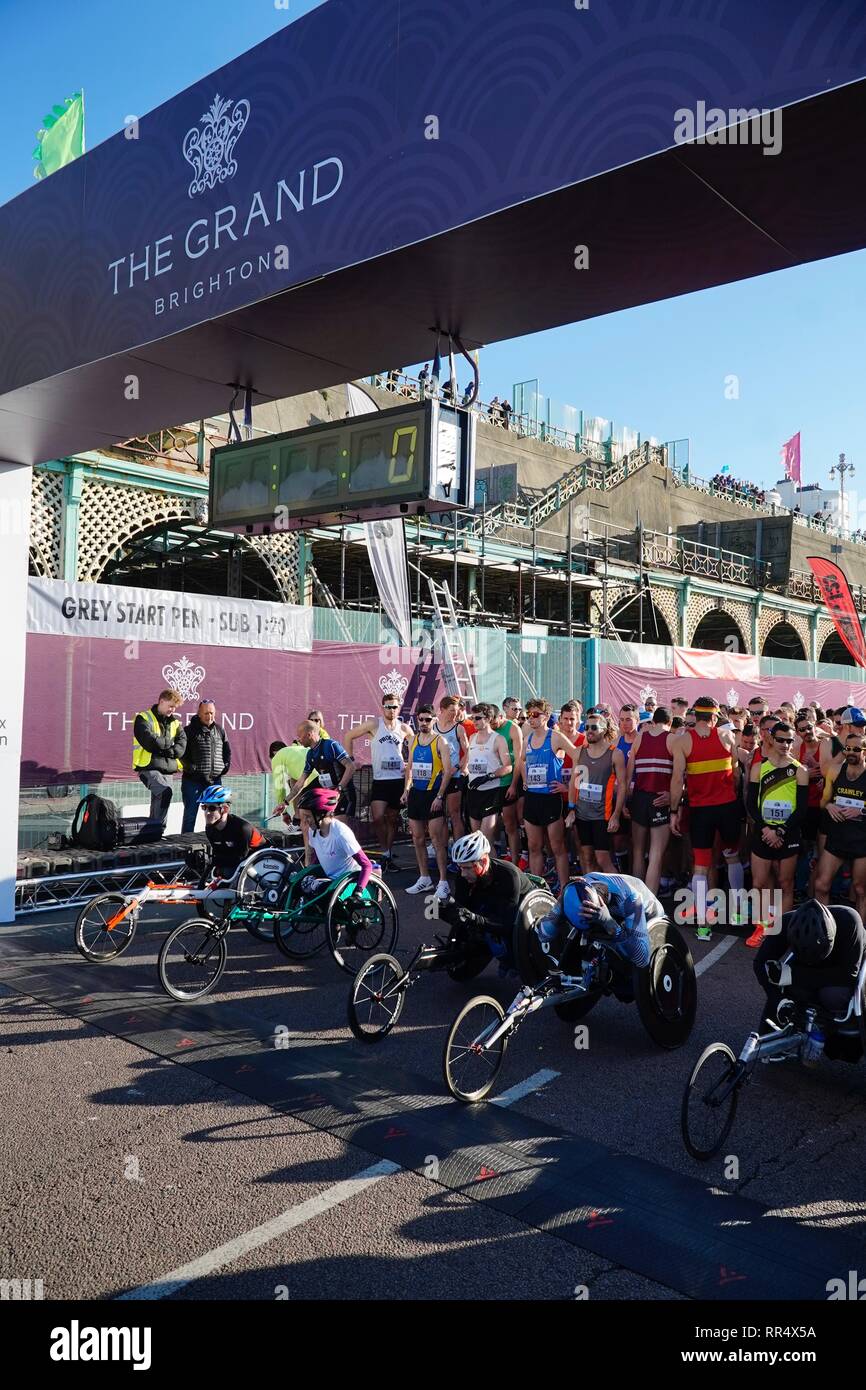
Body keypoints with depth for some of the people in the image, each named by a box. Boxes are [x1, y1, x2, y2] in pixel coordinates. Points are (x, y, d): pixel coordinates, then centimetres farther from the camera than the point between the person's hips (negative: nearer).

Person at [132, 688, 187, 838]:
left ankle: (151, 832, 13)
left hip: (167, 768, 6)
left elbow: (182, 745, 5)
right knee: (165, 791, -28)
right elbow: (149, 741, -14)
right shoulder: (144, 718, 0)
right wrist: (169, 744, -1)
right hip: (149, 767, -6)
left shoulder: (175, 722, 17)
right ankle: (156, 828, -25)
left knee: (158, 802, 7)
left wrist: (169, 751, -13)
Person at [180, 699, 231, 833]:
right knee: (190, 815, 0)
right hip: (193, 780, -4)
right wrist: (190, 767, -14)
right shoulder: (190, 730, -3)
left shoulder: (220, 730, 11)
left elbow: (227, 751, 19)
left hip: (215, 780, 4)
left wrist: (226, 766, 6)